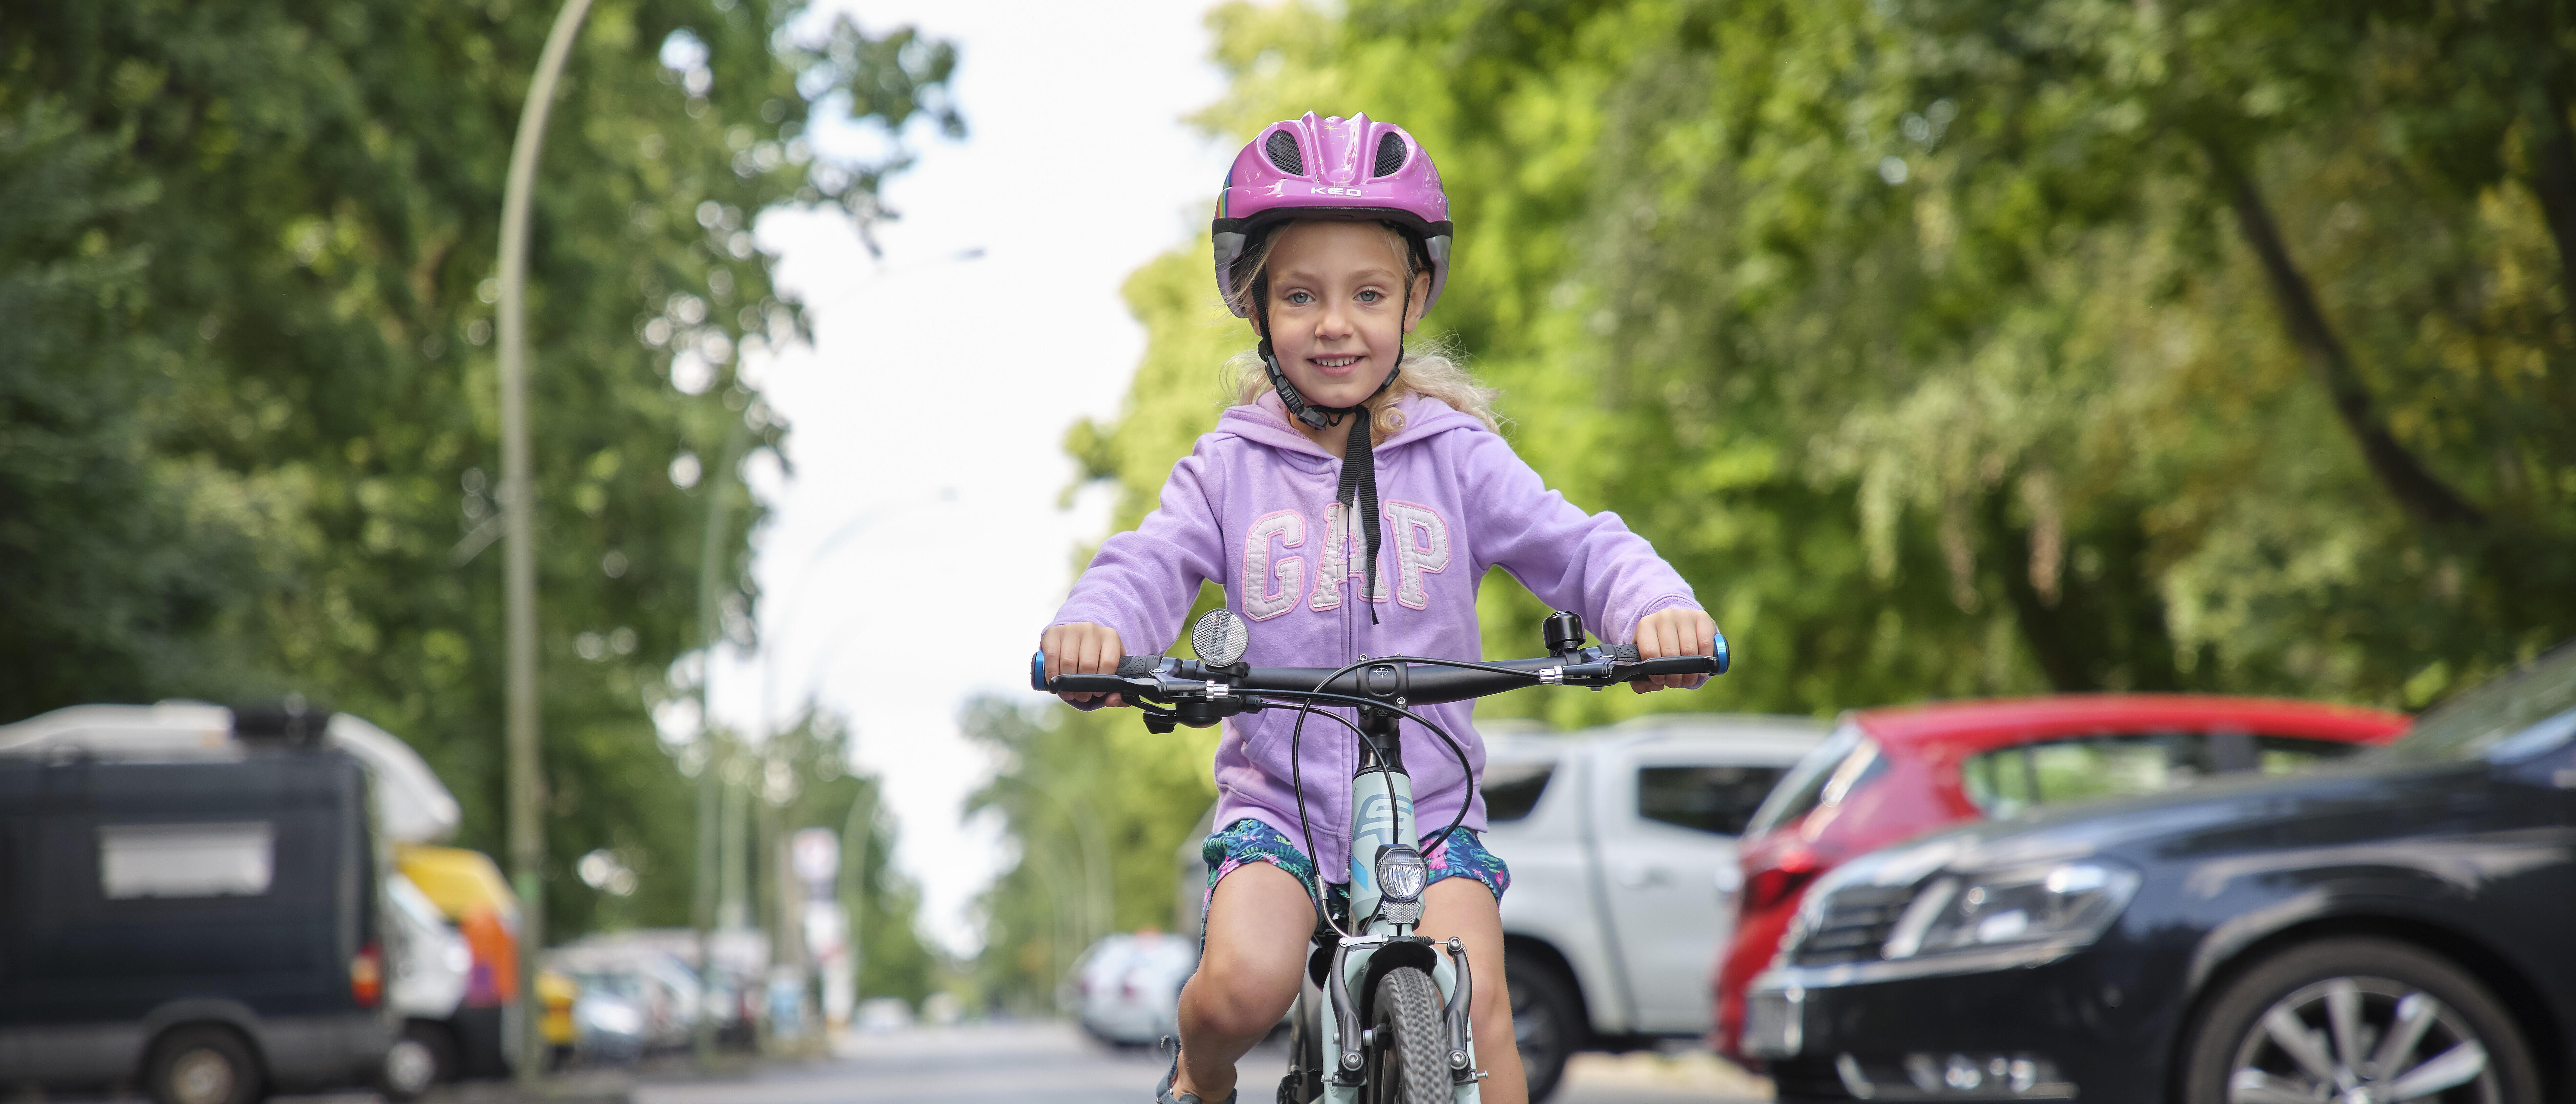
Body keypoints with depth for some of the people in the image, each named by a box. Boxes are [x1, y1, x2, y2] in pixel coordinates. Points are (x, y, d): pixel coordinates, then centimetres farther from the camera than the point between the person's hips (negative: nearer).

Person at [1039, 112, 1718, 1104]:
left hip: (1429, 807, 0)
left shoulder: (1457, 459, 2)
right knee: (1242, 987, -24)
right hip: (1278, 801, 0)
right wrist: (1092, 626, -35)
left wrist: (1656, 608, -30)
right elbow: (1149, 566, -10)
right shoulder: (1229, 468, 3)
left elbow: (1579, 548, -7)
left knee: (1474, 1006, -23)